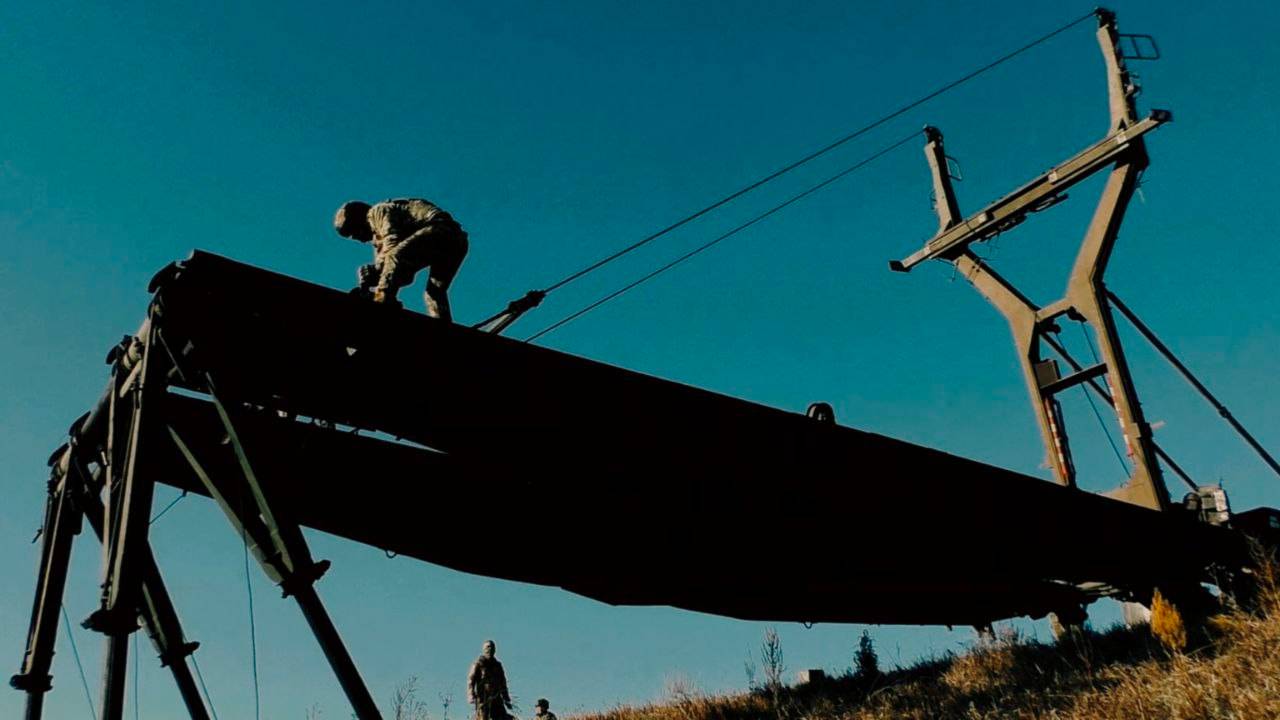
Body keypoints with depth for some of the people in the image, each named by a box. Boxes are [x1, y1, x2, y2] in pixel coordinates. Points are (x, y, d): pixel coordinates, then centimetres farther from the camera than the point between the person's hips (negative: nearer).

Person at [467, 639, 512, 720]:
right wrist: (471, 696, -23)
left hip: (496, 699, 5)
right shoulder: (478, 664, 0)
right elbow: (470, 681, -9)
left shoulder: (497, 665, 17)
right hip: (483, 699, -5)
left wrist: (506, 699, 20)